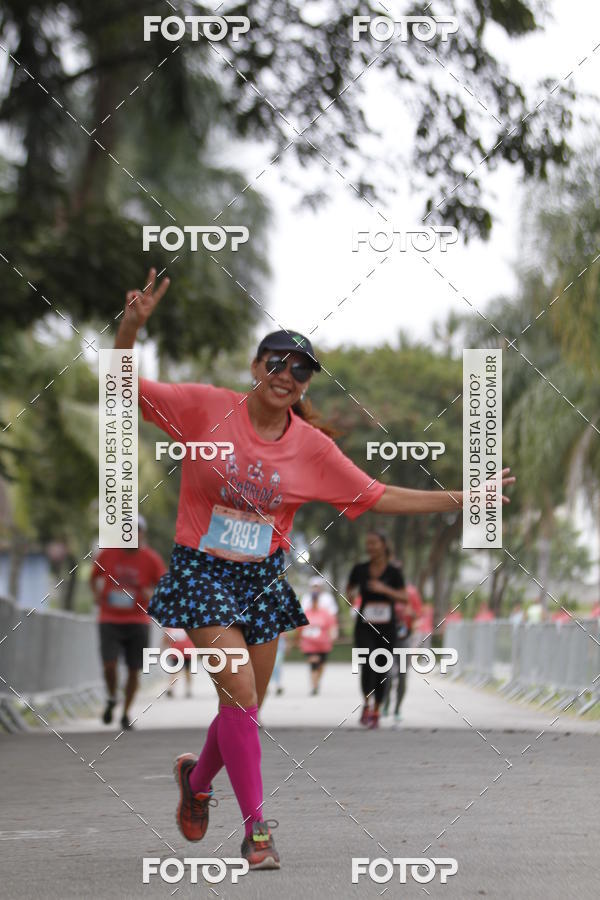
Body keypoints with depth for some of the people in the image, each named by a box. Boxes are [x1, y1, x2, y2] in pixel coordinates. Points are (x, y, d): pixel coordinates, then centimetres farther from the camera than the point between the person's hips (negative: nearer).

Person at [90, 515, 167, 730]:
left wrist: (152, 595, -16)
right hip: (109, 621, -1)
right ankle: (111, 698, 15)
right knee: (110, 665, -16)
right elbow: (94, 576, 16)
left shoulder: (151, 559, -4)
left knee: (134, 670, 2)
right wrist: (97, 594, -1)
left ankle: (126, 713, 20)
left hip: (137, 621, 1)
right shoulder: (107, 554, -2)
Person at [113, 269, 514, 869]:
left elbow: (376, 497, 5)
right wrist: (132, 326, -25)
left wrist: (460, 499, 1)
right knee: (240, 695, -15)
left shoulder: (312, 446, -2)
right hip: (203, 572, -4)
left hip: (263, 578, 4)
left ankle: (197, 777, 42)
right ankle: (256, 827, -4)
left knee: (246, 707, 10)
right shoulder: (207, 408, -10)